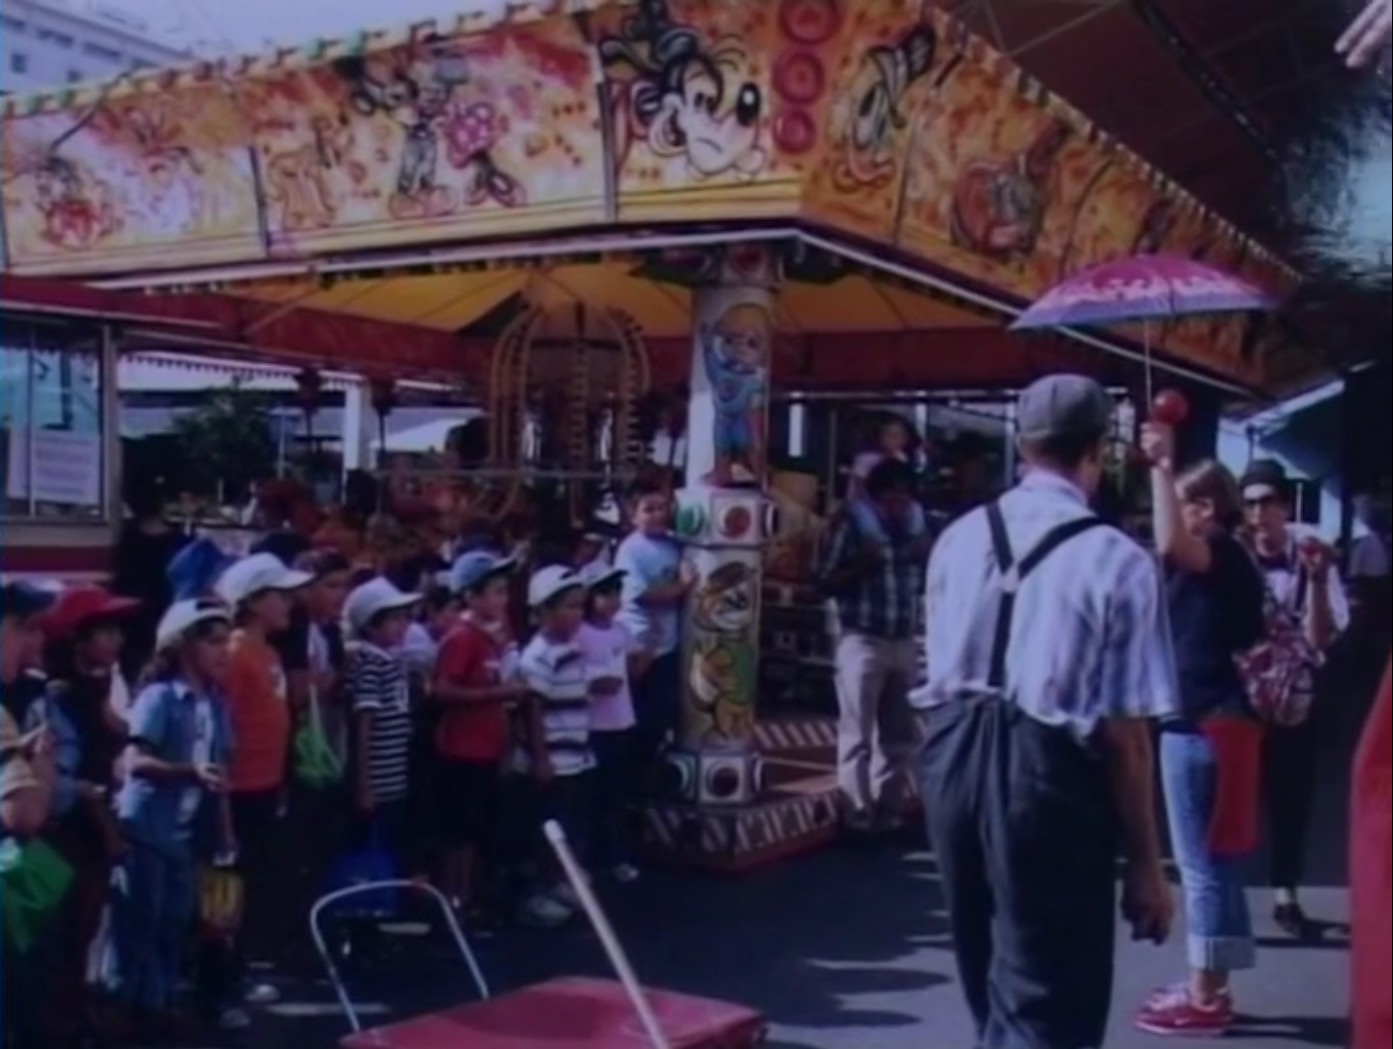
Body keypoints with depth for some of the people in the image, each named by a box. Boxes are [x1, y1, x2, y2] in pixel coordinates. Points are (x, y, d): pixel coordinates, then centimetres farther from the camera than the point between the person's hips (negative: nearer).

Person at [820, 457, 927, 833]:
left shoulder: (915, 529, 9)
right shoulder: (854, 526, -3)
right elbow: (828, 582, -4)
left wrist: (926, 558, -3)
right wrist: (861, 565, -18)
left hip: (904, 643, 5)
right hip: (862, 641, -5)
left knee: (899, 736, 10)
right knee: (857, 736, -2)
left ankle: (888, 812, 19)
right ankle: (858, 816, 3)